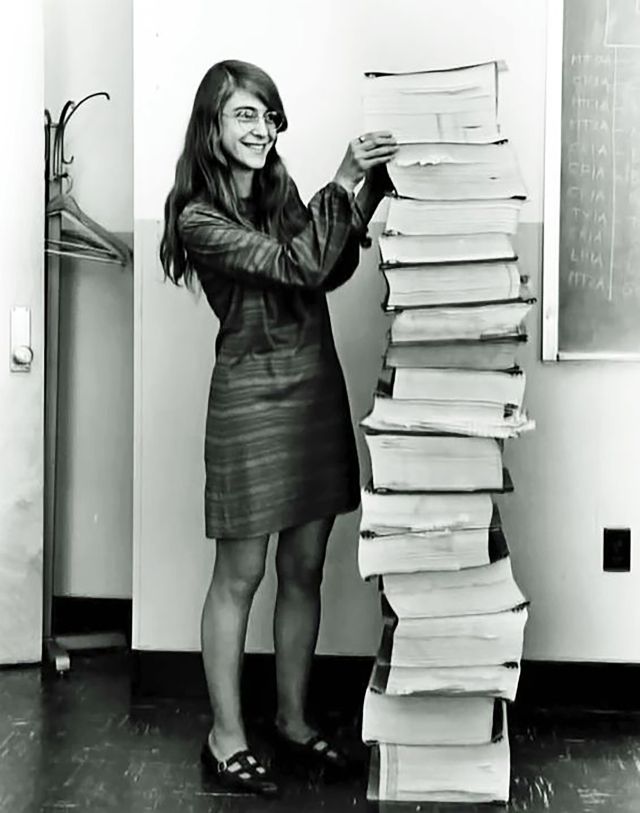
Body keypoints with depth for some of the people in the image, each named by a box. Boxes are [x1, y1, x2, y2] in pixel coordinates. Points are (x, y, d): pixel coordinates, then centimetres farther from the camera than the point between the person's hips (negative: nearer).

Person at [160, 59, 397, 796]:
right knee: (239, 576, 4)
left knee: (304, 570, 13)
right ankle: (226, 739, 19)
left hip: (318, 385, 7)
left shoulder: (281, 192, 10)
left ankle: (293, 719, 28)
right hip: (251, 395, -6)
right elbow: (296, 268, -20)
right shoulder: (199, 218, -10)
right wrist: (342, 183, -22)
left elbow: (332, 270, 7)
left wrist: (369, 189, -1)